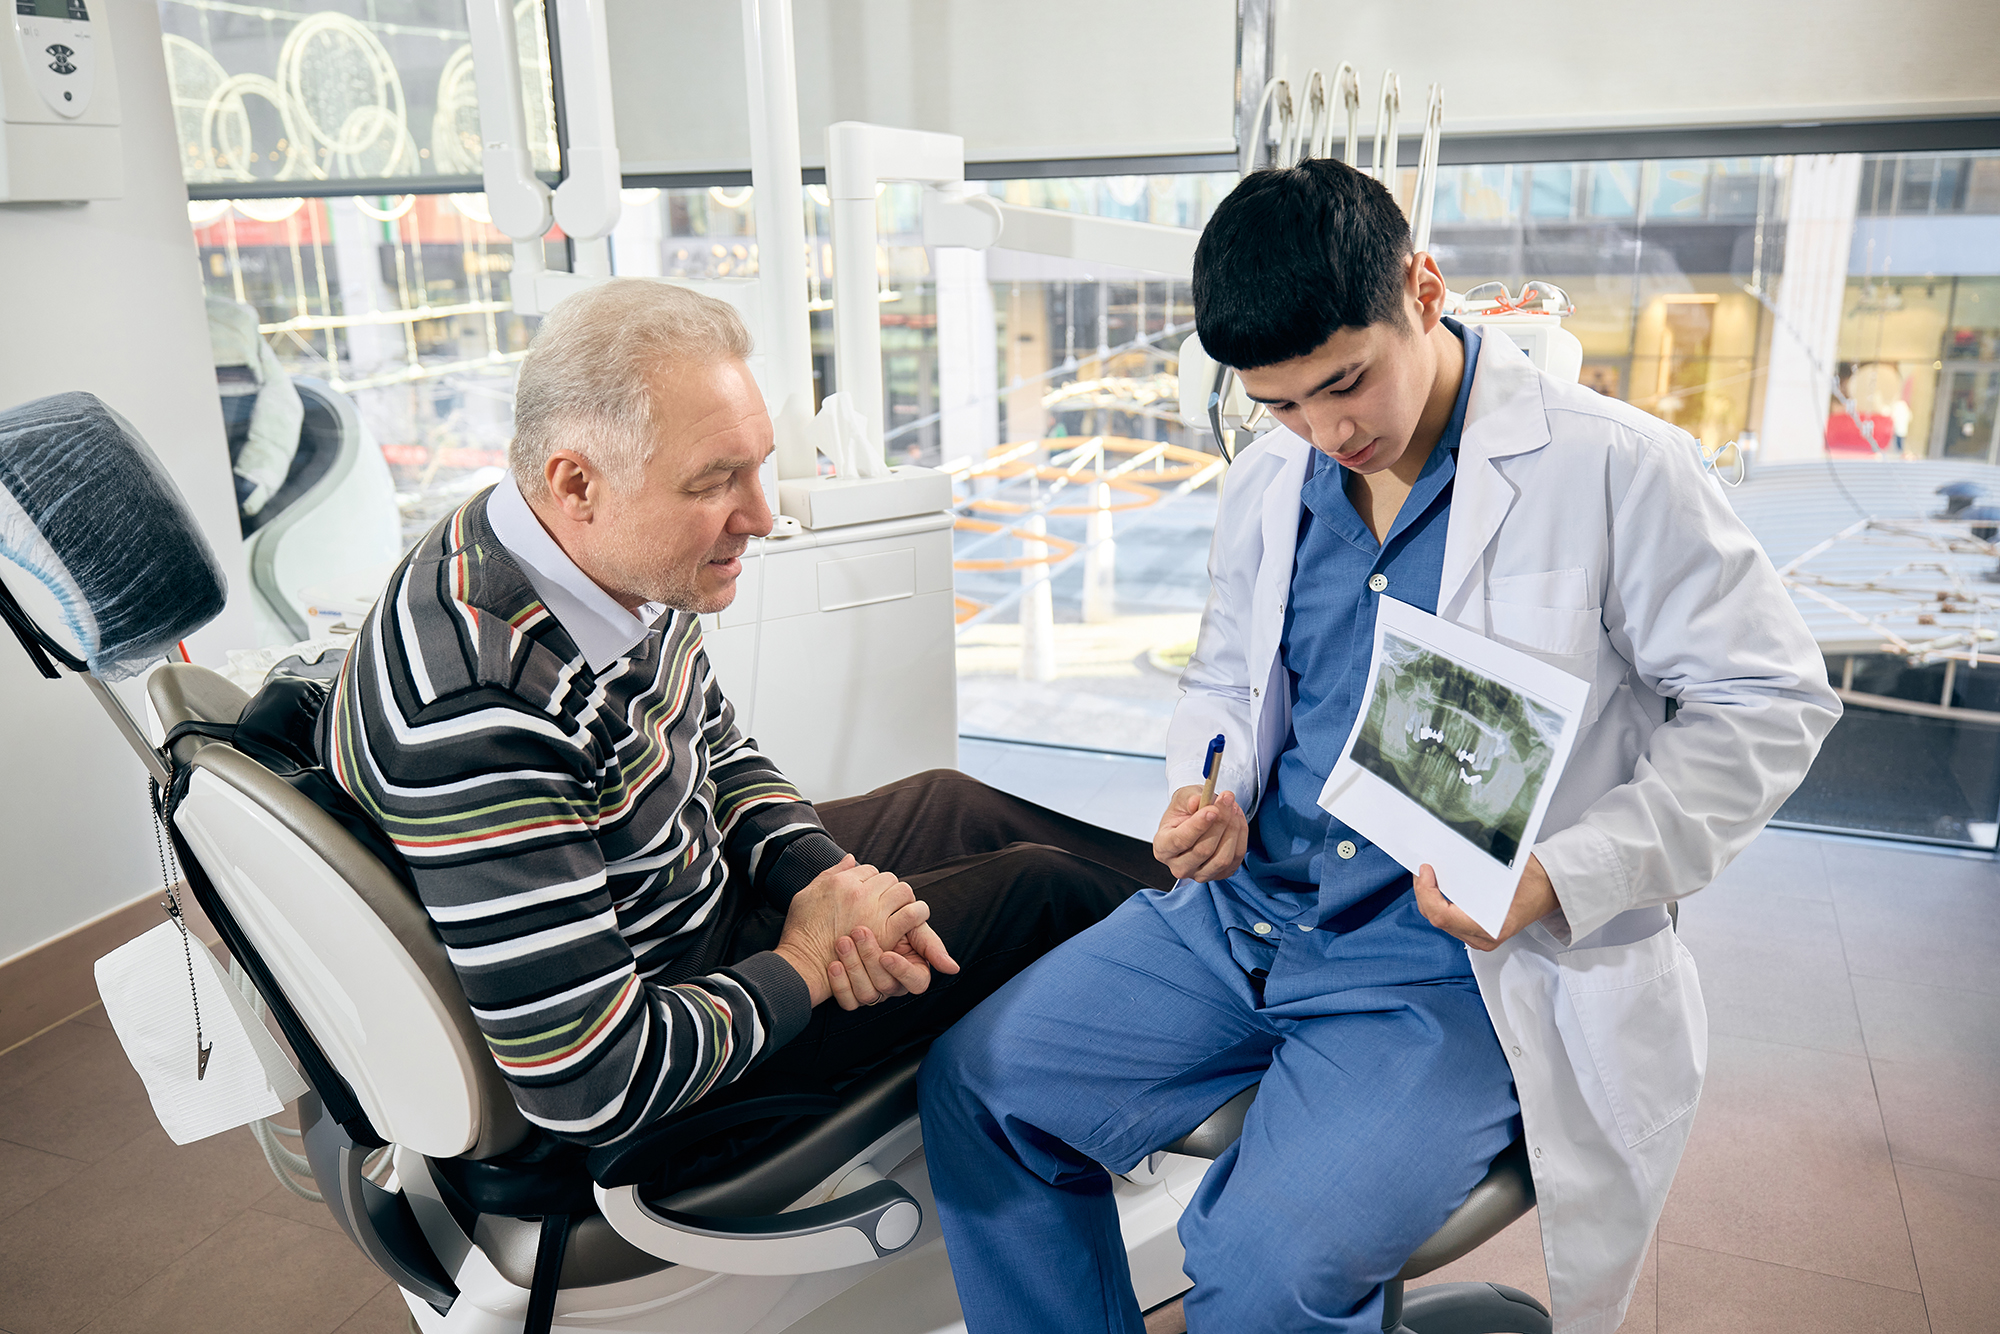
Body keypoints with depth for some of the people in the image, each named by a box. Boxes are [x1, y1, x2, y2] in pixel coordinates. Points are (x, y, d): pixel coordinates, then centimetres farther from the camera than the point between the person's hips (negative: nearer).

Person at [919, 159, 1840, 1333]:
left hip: (1466, 962, -5)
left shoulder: (1615, 467, -10)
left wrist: (1560, 879, -17)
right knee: (975, 1084, -1)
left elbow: (1769, 704, -5)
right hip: (1245, 914, 6)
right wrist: (1204, 792, -1)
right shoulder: (1267, 485, 8)